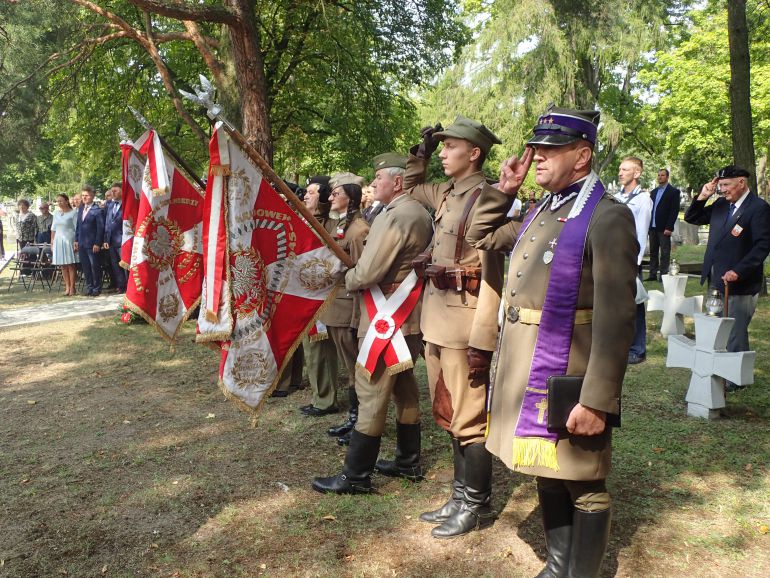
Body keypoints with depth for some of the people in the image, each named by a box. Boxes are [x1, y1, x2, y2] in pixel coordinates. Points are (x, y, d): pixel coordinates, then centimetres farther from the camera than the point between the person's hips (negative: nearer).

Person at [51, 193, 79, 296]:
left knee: (70, 264, -3)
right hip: (58, 241, 5)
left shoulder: (73, 213, -3)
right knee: (63, 265, 4)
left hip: (69, 240, -5)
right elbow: (53, 229, 16)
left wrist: (76, 242, -13)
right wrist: (52, 242, 11)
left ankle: (72, 287, 1)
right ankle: (67, 286, 8)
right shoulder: (56, 214, 14)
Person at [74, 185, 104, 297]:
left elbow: (100, 228, -12)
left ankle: (96, 289, 11)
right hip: (82, 243, 7)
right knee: (85, 267, 11)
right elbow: (78, 225, 16)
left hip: (92, 244, -7)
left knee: (95, 267, 1)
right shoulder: (81, 209, 12)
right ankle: (89, 288, 19)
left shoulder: (97, 210, -9)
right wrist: (76, 240, 10)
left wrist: (97, 243, -15)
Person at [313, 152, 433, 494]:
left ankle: (356, 476, 5)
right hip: (410, 317, 10)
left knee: (371, 393, -4)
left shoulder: (395, 216, -19)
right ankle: (408, 463, 27)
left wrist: (345, 279, -1)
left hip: (386, 320, -10)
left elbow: (367, 273, -22)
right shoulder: (419, 213, 12)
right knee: (404, 389, 16)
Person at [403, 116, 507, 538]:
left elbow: (491, 276, -19)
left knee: (469, 418, 3)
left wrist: (482, 342, -21)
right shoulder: (446, 194, 12)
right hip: (437, 319, 9)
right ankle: (461, 496, 31)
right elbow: (410, 187, 34)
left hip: (464, 323, -9)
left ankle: (477, 506, 19)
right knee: (450, 415, 17)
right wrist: (422, 150, 17)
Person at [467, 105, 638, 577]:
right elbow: (480, 239, 27)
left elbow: (615, 320, -19)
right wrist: (503, 190, 15)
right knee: (548, 475, 20)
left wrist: (597, 401, -22)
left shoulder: (608, 217, -13)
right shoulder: (539, 214, 11)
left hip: (567, 380, -8)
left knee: (583, 487, 8)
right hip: (526, 374, 8)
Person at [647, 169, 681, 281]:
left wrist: (669, 227, -15)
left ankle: (663, 275, 1)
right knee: (653, 252, 9)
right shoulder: (654, 191, 17)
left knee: (664, 253, -2)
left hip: (664, 228, -6)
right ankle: (653, 274, 14)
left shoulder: (674, 191, -2)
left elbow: (675, 211, -8)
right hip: (652, 227, 6)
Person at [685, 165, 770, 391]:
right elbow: (691, 218, 17)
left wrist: (738, 272, -24)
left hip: (739, 283, -7)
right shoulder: (720, 205, 10)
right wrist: (702, 197, 1)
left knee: (735, 333, 1)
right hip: (716, 280, 7)